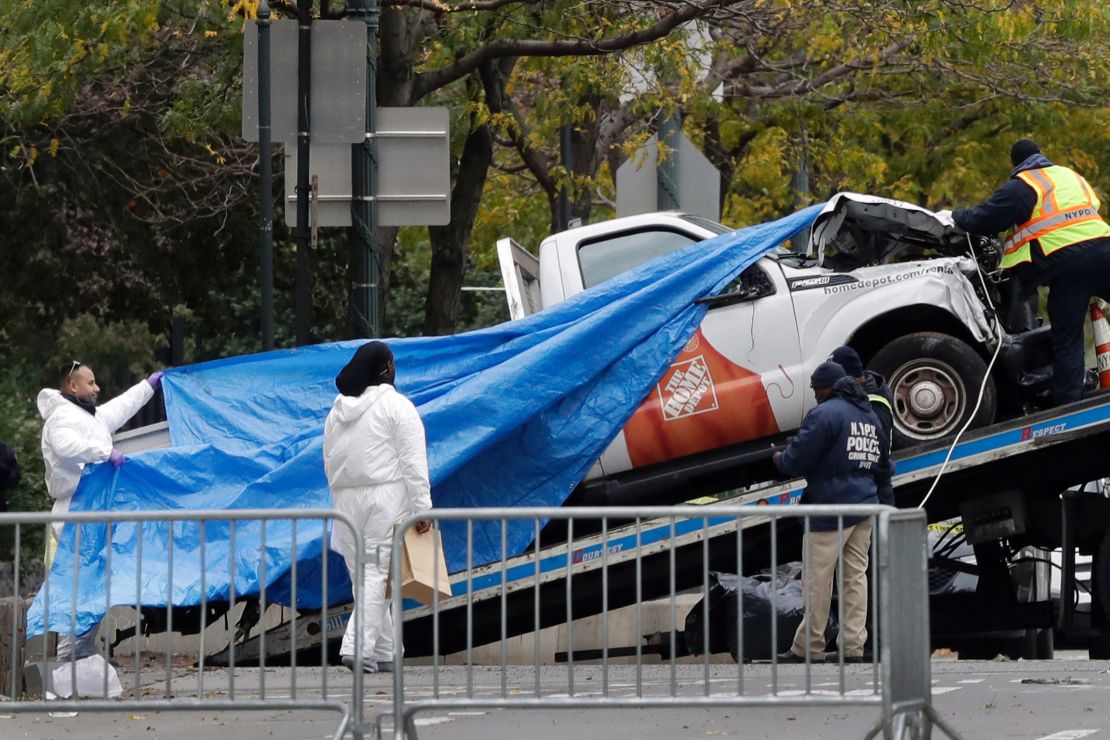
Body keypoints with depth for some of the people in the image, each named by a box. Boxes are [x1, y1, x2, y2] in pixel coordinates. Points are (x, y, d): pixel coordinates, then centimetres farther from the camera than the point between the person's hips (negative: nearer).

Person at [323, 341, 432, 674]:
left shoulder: (338, 410, 15)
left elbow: (331, 463, 18)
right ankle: (358, 647, -20)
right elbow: (413, 461, -11)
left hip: (347, 500, 6)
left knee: (365, 576, 11)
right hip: (385, 498, -6)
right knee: (376, 575, -8)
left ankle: (385, 652, 13)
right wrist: (421, 508, -11)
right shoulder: (396, 406, -5)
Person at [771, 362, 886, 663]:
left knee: (817, 580, -2)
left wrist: (780, 459, 6)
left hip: (831, 506, -8)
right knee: (856, 575, 8)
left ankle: (808, 648, 1)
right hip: (865, 503, 8)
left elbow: (798, 459, -14)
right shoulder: (869, 416, 16)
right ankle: (853, 646, 5)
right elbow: (879, 455, 23)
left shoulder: (825, 413, -12)